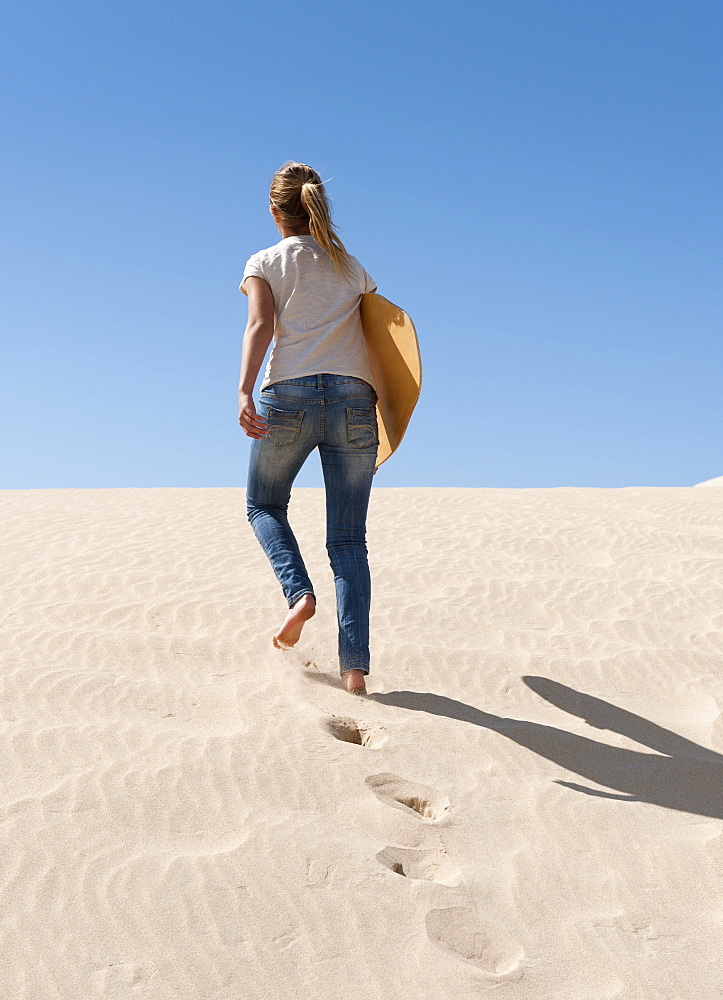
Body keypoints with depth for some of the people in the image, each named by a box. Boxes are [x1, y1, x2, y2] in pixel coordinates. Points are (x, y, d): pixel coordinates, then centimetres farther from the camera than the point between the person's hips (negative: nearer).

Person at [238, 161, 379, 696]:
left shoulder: (266, 262, 10)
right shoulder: (352, 267, 21)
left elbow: (260, 325, -7)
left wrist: (244, 393, -19)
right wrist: (389, 407, 21)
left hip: (290, 395, -2)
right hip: (354, 398, 2)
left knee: (265, 505, 23)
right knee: (349, 539, 3)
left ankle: (300, 592, -3)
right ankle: (355, 668, -6)